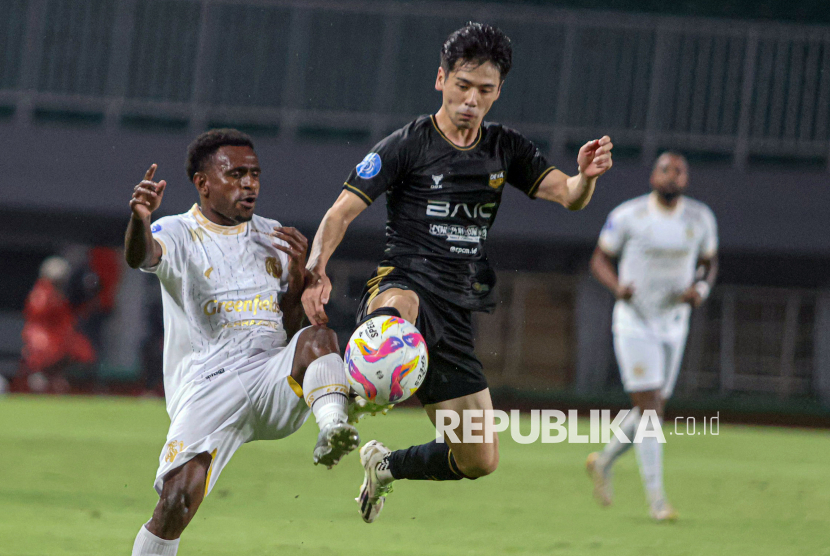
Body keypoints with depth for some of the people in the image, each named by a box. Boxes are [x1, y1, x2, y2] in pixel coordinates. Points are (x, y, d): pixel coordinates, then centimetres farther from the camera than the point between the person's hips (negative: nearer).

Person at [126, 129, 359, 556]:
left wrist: (298, 270, 0)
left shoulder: (272, 237, 19)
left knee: (317, 339, -28)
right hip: (207, 388, -3)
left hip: (275, 384, 3)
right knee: (177, 500, -19)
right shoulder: (178, 234, 5)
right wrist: (139, 218, -44)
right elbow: (141, 256, -20)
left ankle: (332, 430, -49)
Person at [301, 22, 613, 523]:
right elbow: (342, 212, -7)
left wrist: (586, 176, -21)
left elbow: (568, 195, 3)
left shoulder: (506, 149, 12)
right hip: (406, 284, -5)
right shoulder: (407, 146, -2)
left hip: (456, 315, 5)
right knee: (397, 306, -45)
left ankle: (385, 465, 32)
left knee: (479, 461, 7)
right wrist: (317, 270, -25)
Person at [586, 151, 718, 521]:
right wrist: (617, 286, -21)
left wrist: (701, 289, -10)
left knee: (651, 411, 10)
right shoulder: (628, 216, -10)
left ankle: (604, 462, 36)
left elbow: (709, 264, 12)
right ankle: (657, 499, -9)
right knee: (650, 409, -13)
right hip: (634, 322, -5)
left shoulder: (700, 219, 0)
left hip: (674, 325, 5)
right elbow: (600, 260, 0)